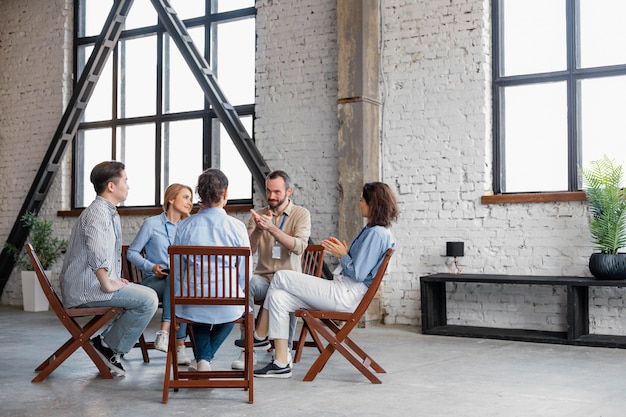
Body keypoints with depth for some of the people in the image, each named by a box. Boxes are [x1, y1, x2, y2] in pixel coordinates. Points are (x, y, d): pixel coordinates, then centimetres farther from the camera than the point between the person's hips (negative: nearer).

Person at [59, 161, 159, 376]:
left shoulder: (109, 212, 19)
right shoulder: (97, 212, -15)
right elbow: (97, 255, -30)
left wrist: (115, 279, 21)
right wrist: (107, 285, -21)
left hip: (90, 284, 11)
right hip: (86, 288, -11)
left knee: (145, 295, 15)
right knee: (148, 300, -18)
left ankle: (107, 341, 10)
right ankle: (109, 346, -7)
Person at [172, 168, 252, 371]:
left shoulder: (184, 226, -5)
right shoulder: (237, 227, -10)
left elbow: (176, 269, 2)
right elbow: (245, 273, -4)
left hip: (191, 306, 2)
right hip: (227, 308, -1)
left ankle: (202, 358, 21)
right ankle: (207, 357, 25)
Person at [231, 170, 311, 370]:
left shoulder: (301, 214, 3)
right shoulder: (257, 215, 12)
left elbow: (299, 247, -14)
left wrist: (271, 228, -25)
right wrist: (258, 229, -17)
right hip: (263, 277, 2)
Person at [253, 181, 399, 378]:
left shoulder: (376, 233, -15)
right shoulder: (372, 230, 18)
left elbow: (358, 274, -20)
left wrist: (342, 255, -5)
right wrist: (342, 251, 11)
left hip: (345, 295, -11)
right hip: (343, 291, 11)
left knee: (281, 277, -6)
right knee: (278, 298, -2)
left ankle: (259, 336, 9)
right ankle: (281, 364, -1)